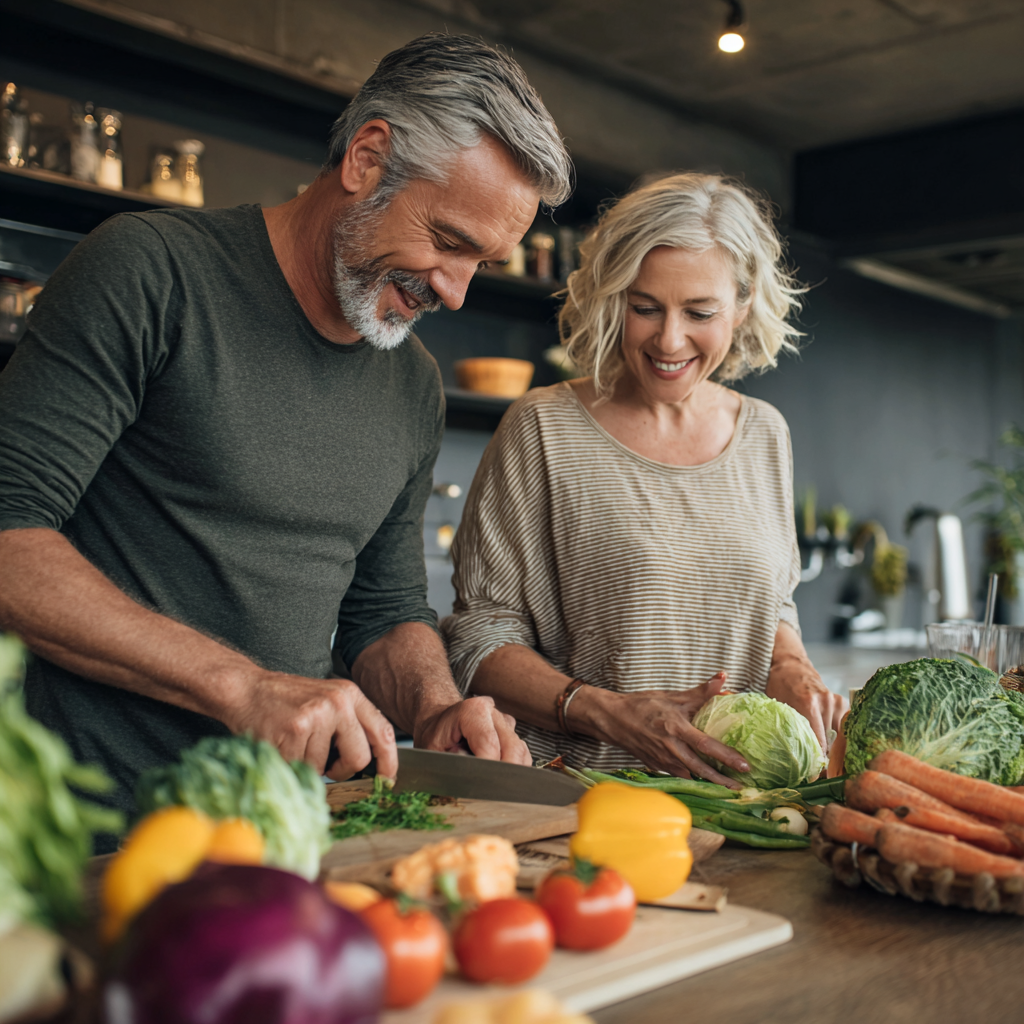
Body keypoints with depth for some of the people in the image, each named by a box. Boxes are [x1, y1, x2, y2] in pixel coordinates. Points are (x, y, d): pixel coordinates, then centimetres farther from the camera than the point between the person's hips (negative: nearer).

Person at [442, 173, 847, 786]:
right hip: (576, 793, -4)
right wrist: (606, 712, -18)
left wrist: (790, 668, 2)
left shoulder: (765, 435, 12)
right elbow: (480, 637, -3)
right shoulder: (545, 429, -3)